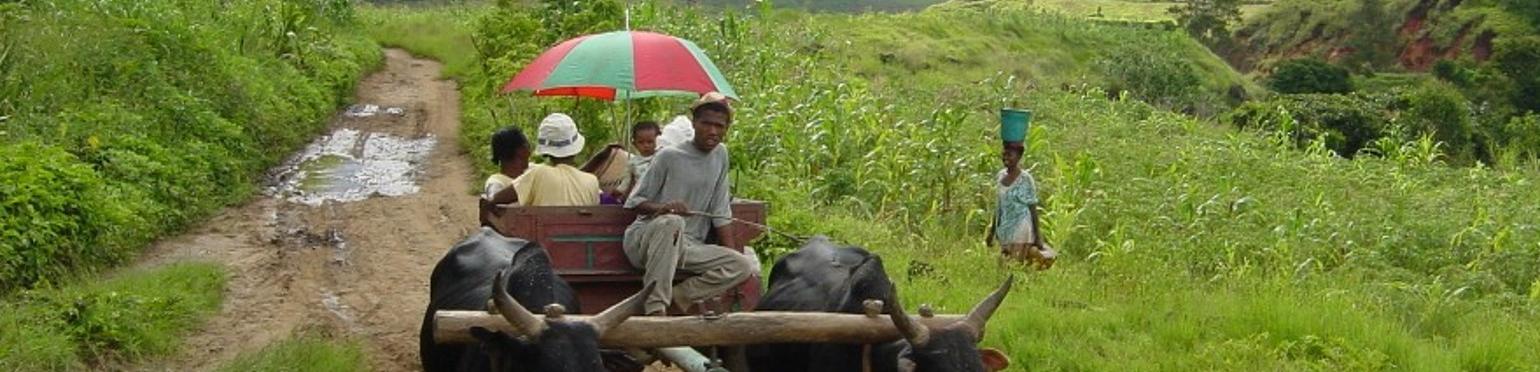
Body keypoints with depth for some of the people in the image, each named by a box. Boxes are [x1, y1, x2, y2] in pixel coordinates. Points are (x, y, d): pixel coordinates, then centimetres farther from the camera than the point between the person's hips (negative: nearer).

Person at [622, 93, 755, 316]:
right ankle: (655, 308, -39)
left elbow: (721, 214, 12)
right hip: (644, 239, -5)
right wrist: (661, 208, -25)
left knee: (746, 267, -15)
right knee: (672, 222, -39)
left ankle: (677, 297, -18)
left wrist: (732, 257, 4)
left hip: (689, 247, 5)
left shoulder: (720, 155, 10)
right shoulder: (669, 157, -6)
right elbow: (633, 202, -4)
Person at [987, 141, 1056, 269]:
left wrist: (1037, 235, -8)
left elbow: (1033, 209, -8)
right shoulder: (999, 177, 6)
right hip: (1004, 232, 6)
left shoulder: (1025, 179, -11)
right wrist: (992, 232, 17)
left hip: (1021, 230, -6)